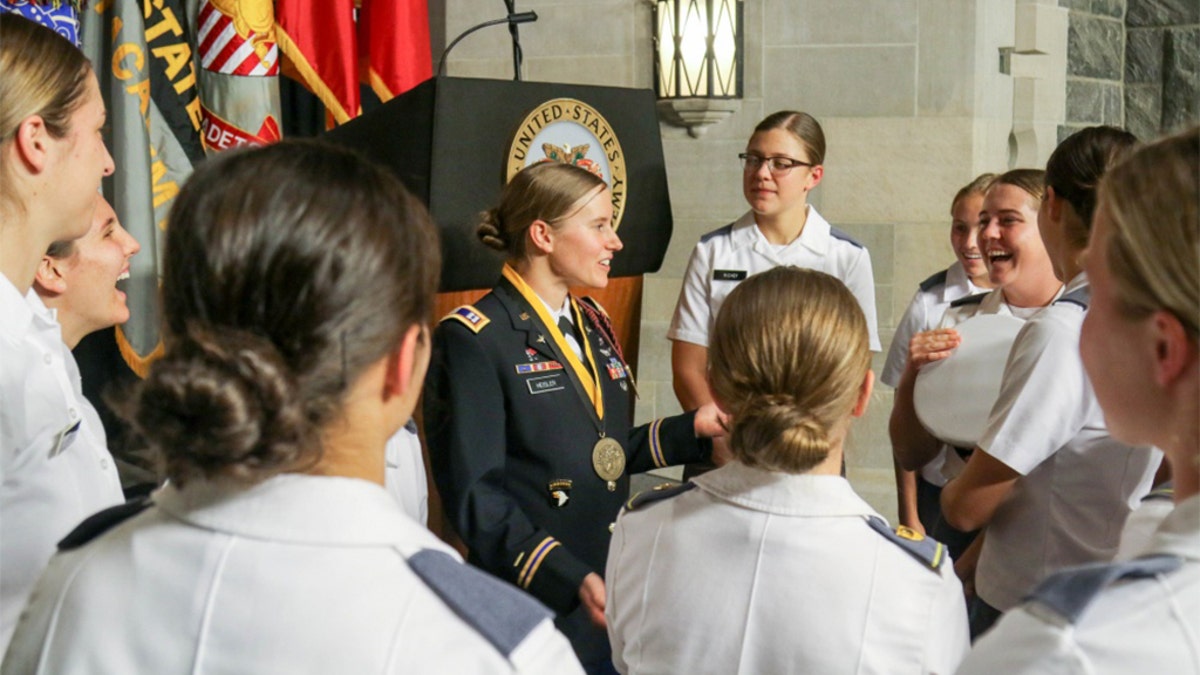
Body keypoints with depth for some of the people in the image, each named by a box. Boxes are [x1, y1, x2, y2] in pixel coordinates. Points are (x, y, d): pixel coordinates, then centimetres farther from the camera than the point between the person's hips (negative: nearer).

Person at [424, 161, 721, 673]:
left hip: (611, 599, 7)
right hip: (534, 608, -7)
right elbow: (474, 494, -17)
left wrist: (693, 429, 5)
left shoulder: (593, 324, 13)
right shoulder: (473, 338, -13)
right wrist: (571, 581, -26)